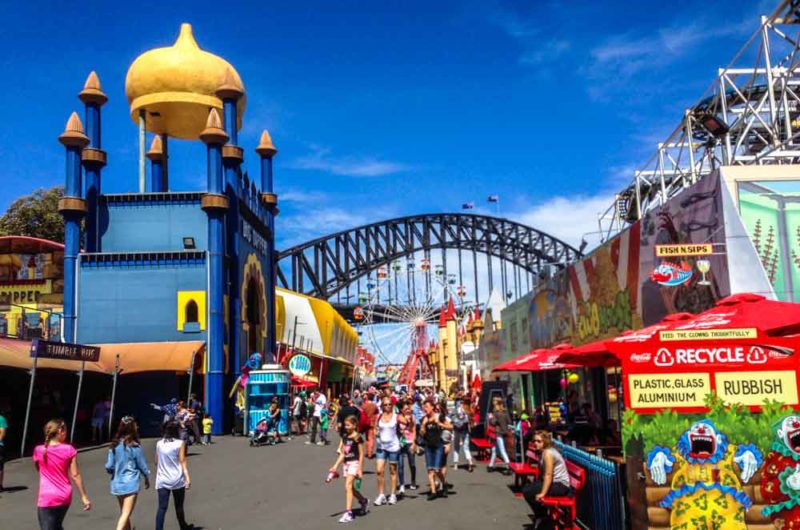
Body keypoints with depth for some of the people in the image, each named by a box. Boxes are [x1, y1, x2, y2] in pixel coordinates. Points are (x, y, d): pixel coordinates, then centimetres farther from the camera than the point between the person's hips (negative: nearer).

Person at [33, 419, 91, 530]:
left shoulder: (39, 450, -6)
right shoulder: (69, 450, -6)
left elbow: (38, 469, 14)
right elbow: (75, 475, -5)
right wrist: (84, 496, 0)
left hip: (47, 498, -3)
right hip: (65, 496, 3)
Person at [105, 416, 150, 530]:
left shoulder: (114, 446, 0)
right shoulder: (135, 447, -12)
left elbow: (109, 466, 1)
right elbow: (142, 465, -3)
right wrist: (147, 478, 14)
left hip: (117, 484, 6)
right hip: (131, 484, -5)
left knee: (123, 513, 20)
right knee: (126, 514, -7)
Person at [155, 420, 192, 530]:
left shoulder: (159, 443, 3)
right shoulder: (180, 443, -7)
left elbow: (156, 462, 10)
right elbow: (182, 461, -12)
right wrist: (187, 477, -13)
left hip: (162, 480, 2)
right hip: (177, 480, -2)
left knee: (162, 507, -2)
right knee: (179, 506, 15)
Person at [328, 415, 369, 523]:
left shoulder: (357, 438, -10)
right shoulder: (345, 437, 10)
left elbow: (361, 454, -9)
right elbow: (342, 454, 14)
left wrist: (360, 470, -11)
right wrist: (335, 466, 8)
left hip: (354, 463, -7)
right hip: (346, 463, 7)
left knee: (348, 486, -16)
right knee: (351, 488, 13)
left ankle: (348, 512, -14)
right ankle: (364, 501, 38)